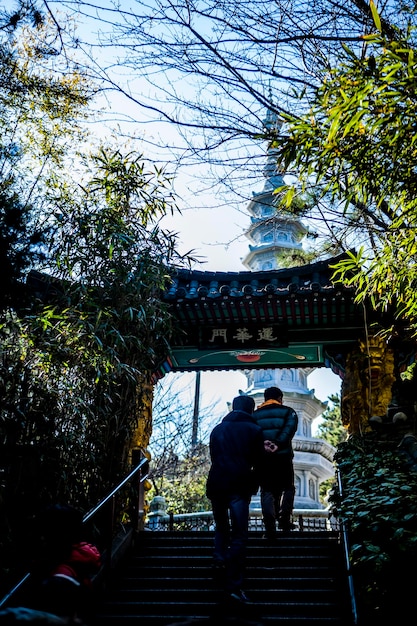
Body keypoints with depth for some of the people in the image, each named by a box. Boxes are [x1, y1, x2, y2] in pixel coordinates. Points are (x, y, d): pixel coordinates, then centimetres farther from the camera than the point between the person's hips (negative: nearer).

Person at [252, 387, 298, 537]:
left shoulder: (255, 414, 15)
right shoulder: (288, 412, 8)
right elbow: (289, 429, -12)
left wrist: (262, 444, -14)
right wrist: (278, 444, -20)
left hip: (262, 457, 2)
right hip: (283, 456, -1)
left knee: (267, 492, 4)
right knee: (288, 488, 17)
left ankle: (270, 528, -7)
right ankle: (284, 519, 4)